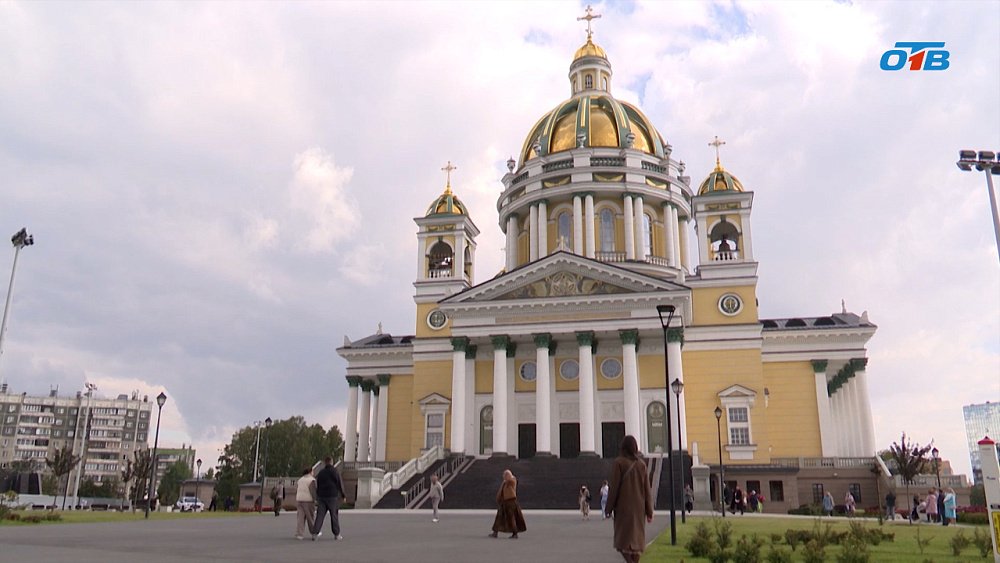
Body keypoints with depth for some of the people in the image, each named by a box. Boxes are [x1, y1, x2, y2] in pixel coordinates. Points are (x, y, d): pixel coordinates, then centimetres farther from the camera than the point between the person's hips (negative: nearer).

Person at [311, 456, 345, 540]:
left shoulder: (320, 473, 10)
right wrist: (343, 495, 5)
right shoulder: (334, 472, -3)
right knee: (334, 515, 4)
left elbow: (317, 486, 13)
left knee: (320, 515, 1)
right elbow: (340, 484, -3)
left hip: (321, 497, 3)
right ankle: (336, 534, 9)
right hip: (333, 496, -3)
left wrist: (317, 498, 17)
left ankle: (315, 533, -11)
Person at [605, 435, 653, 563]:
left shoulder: (619, 462, -9)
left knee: (624, 537, 0)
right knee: (637, 537, 11)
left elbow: (614, 486, -11)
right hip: (638, 506, 4)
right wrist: (649, 511, 6)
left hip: (623, 506, -4)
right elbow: (647, 488, 2)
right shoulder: (641, 463, 3)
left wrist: (609, 508, -4)